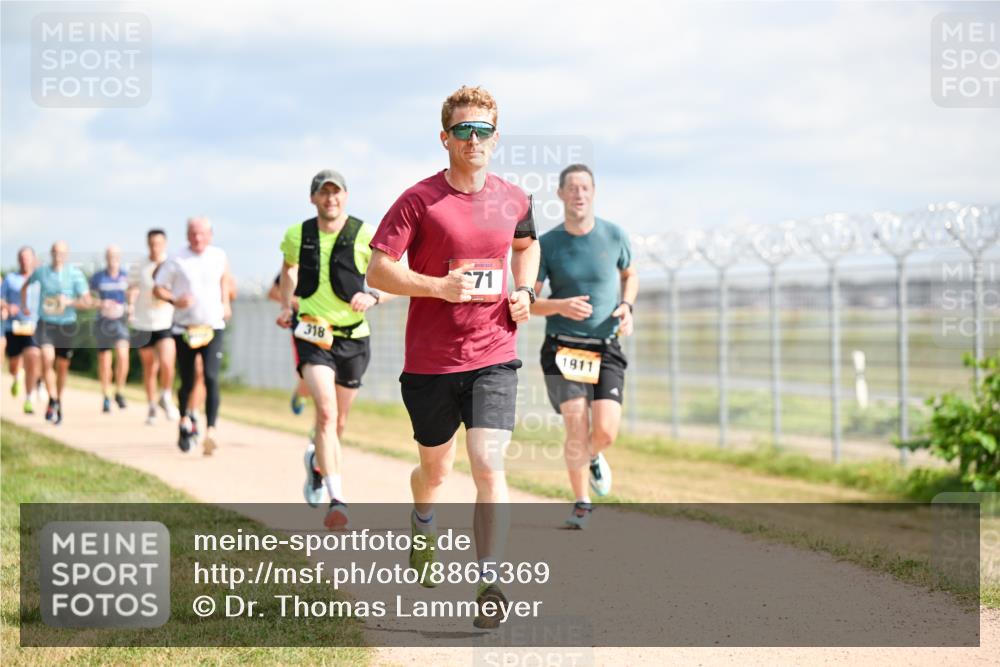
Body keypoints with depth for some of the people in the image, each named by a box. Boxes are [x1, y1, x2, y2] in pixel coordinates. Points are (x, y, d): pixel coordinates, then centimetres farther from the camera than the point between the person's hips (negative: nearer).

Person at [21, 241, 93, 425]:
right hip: (45, 325, 0)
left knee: (62, 367, 10)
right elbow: (25, 286, 22)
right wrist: (24, 306, 19)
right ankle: (52, 401, -17)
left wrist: (69, 302, -25)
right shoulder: (41, 272, -1)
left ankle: (58, 404, 30)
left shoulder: (76, 274, -8)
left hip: (66, 326, 0)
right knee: (47, 359, -23)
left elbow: (88, 302, -12)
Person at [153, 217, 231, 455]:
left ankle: (210, 431, -21)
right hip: (184, 328, 0)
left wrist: (225, 303, 19)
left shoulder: (218, 256, 4)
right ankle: (185, 422, 34)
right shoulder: (176, 261, -3)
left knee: (211, 378, -16)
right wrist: (174, 300, -18)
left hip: (213, 327, 0)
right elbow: (158, 288, 1)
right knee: (187, 382, 7)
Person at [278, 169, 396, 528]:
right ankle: (337, 500, -27)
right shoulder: (297, 235, -1)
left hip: (353, 337, 1)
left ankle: (317, 462, 49)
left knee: (338, 422, 14)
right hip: (311, 334, -1)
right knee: (326, 410, -22)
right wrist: (285, 307, 10)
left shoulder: (365, 236, -8)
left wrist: (372, 297, -23)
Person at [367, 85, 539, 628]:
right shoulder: (419, 200, -8)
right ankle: (422, 523, 51)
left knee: (489, 466, -14)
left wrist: (524, 290, 8)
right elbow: (378, 270, -11)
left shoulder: (513, 200, 4)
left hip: (494, 356, 1)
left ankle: (488, 583, -12)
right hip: (430, 360, -1)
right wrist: (440, 286, -23)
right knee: (435, 468, 16)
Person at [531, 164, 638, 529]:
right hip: (562, 349, -1)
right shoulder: (547, 244, -3)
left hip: (606, 350, 1)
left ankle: (593, 458, 26)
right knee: (577, 429, -11)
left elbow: (630, 275, 21)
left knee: (605, 432, -12)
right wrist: (560, 306, -19)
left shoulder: (614, 235, 1)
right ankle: (581, 504, 12)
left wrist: (626, 306, 1)